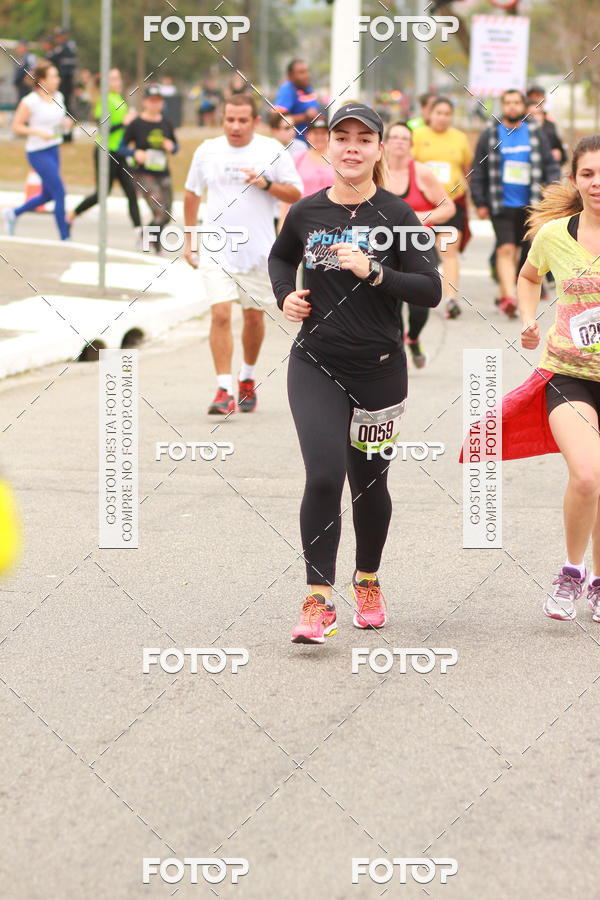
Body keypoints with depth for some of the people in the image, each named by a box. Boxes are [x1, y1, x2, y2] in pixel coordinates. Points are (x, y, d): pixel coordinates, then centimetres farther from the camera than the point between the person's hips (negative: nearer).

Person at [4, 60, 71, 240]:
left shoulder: (58, 97, 6)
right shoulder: (30, 102, -15)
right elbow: (16, 126, -12)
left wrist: (65, 123, -2)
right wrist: (39, 132, -23)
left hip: (53, 150, 8)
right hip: (38, 153, -8)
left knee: (47, 195, 16)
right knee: (59, 193, -10)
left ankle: (13, 213, 36)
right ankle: (64, 237, -2)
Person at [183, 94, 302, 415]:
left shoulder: (272, 151, -1)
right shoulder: (207, 151, 4)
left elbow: (295, 194, 0)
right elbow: (191, 194, 17)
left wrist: (266, 184, -17)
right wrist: (189, 239, 16)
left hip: (258, 250, 0)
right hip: (216, 250, 0)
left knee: (254, 316, 11)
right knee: (220, 314, -13)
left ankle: (247, 379, 34)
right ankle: (224, 391, -14)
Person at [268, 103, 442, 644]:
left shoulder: (395, 214, -6)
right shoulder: (306, 213, 1)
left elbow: (431, 290, -10)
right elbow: (280, 257, 23)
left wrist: (373, 272, -22)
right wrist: (285, 296, 4)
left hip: (379, 368, 0)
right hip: (316, 365, 0)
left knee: (368, 481, 13)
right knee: (324, 476, -15)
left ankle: (368, 581, 36)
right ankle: (319, 600, -11)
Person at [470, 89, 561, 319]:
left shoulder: (535, 134, 7)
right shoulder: (490, 135, 3)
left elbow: (550, 166, 8)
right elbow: (478, 171, 6)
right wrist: (480, 203, 0)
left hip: (528, 205, 2)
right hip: (501, 204, -2)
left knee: (515, 249, 10)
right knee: (505, 249, -14)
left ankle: (504, 293, 23)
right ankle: (509, 296, -23)